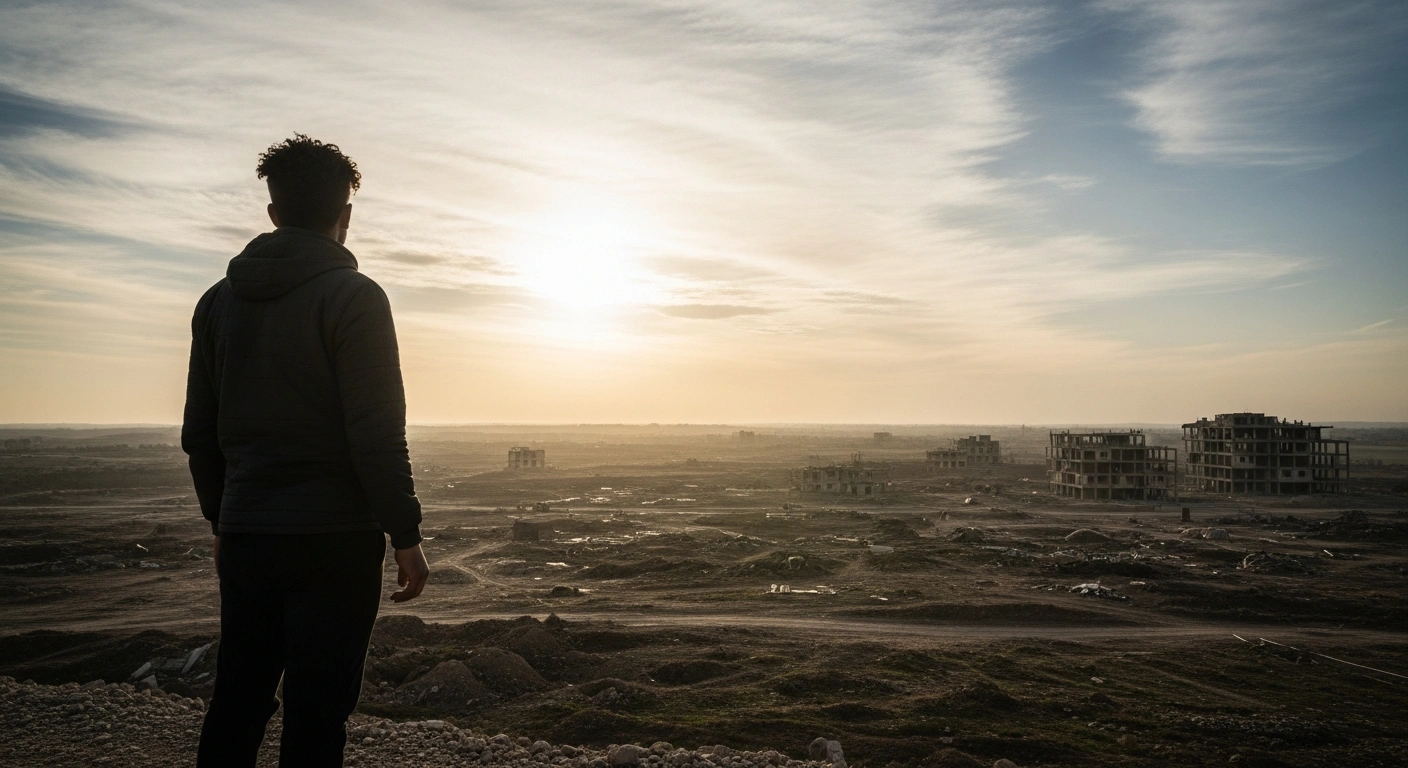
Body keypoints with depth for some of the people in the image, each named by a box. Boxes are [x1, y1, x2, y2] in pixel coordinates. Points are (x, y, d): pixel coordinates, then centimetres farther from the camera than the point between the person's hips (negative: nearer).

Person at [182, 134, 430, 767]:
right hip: (333, 536, -6)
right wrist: (405, 535, -9)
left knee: (236, 703, 17)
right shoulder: (351, 295, -10)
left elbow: (198, 432, 13)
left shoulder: (220, 299, 10)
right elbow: (377, 432, -16)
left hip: (244, 536, 6)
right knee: (315, 713, 2)